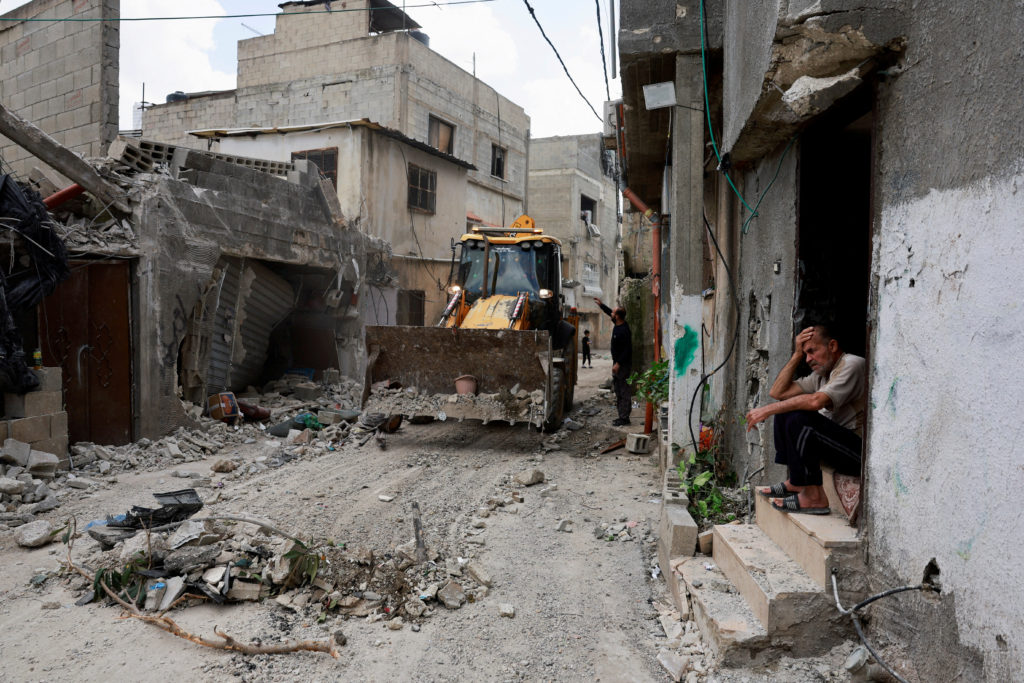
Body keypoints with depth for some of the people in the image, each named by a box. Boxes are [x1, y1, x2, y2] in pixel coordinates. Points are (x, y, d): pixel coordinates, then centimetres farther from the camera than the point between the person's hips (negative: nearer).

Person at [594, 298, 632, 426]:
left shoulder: (624, 331, -22)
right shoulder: (618, 325, 7)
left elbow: (627, 350, -23)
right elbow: (609, 312, 28)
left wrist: (618, 364, -24)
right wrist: (601, 304, 31)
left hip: (623, 365, -10)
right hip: (617, 363, 10)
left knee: (624, 392, -5)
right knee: (618, 390, 14)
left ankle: (624, 418, -1)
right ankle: (621, 416, 20)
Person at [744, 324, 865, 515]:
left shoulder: (852, 365, -14)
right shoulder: (821, 373, 15)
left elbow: (817, 401, -29)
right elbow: (778, 392, 12)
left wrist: (768, 409, -23)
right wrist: (797, 355, 6)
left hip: (861, 448, -10)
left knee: (800, 418, -27)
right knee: (785, 410, 10)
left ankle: (813, 497, -22)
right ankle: (795, 482, 4)